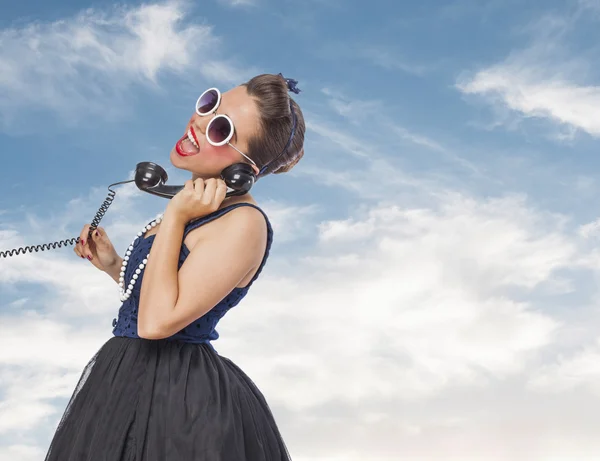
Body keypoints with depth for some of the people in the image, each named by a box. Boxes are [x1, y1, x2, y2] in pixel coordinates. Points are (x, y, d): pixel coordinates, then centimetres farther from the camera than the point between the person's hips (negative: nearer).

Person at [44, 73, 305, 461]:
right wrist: (112, 266, 5)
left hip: (175, 398, -9)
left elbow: (157, 321, -25)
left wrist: (174, 217, -20)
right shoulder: (200, 205, 7)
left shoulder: (243, 224, -21)